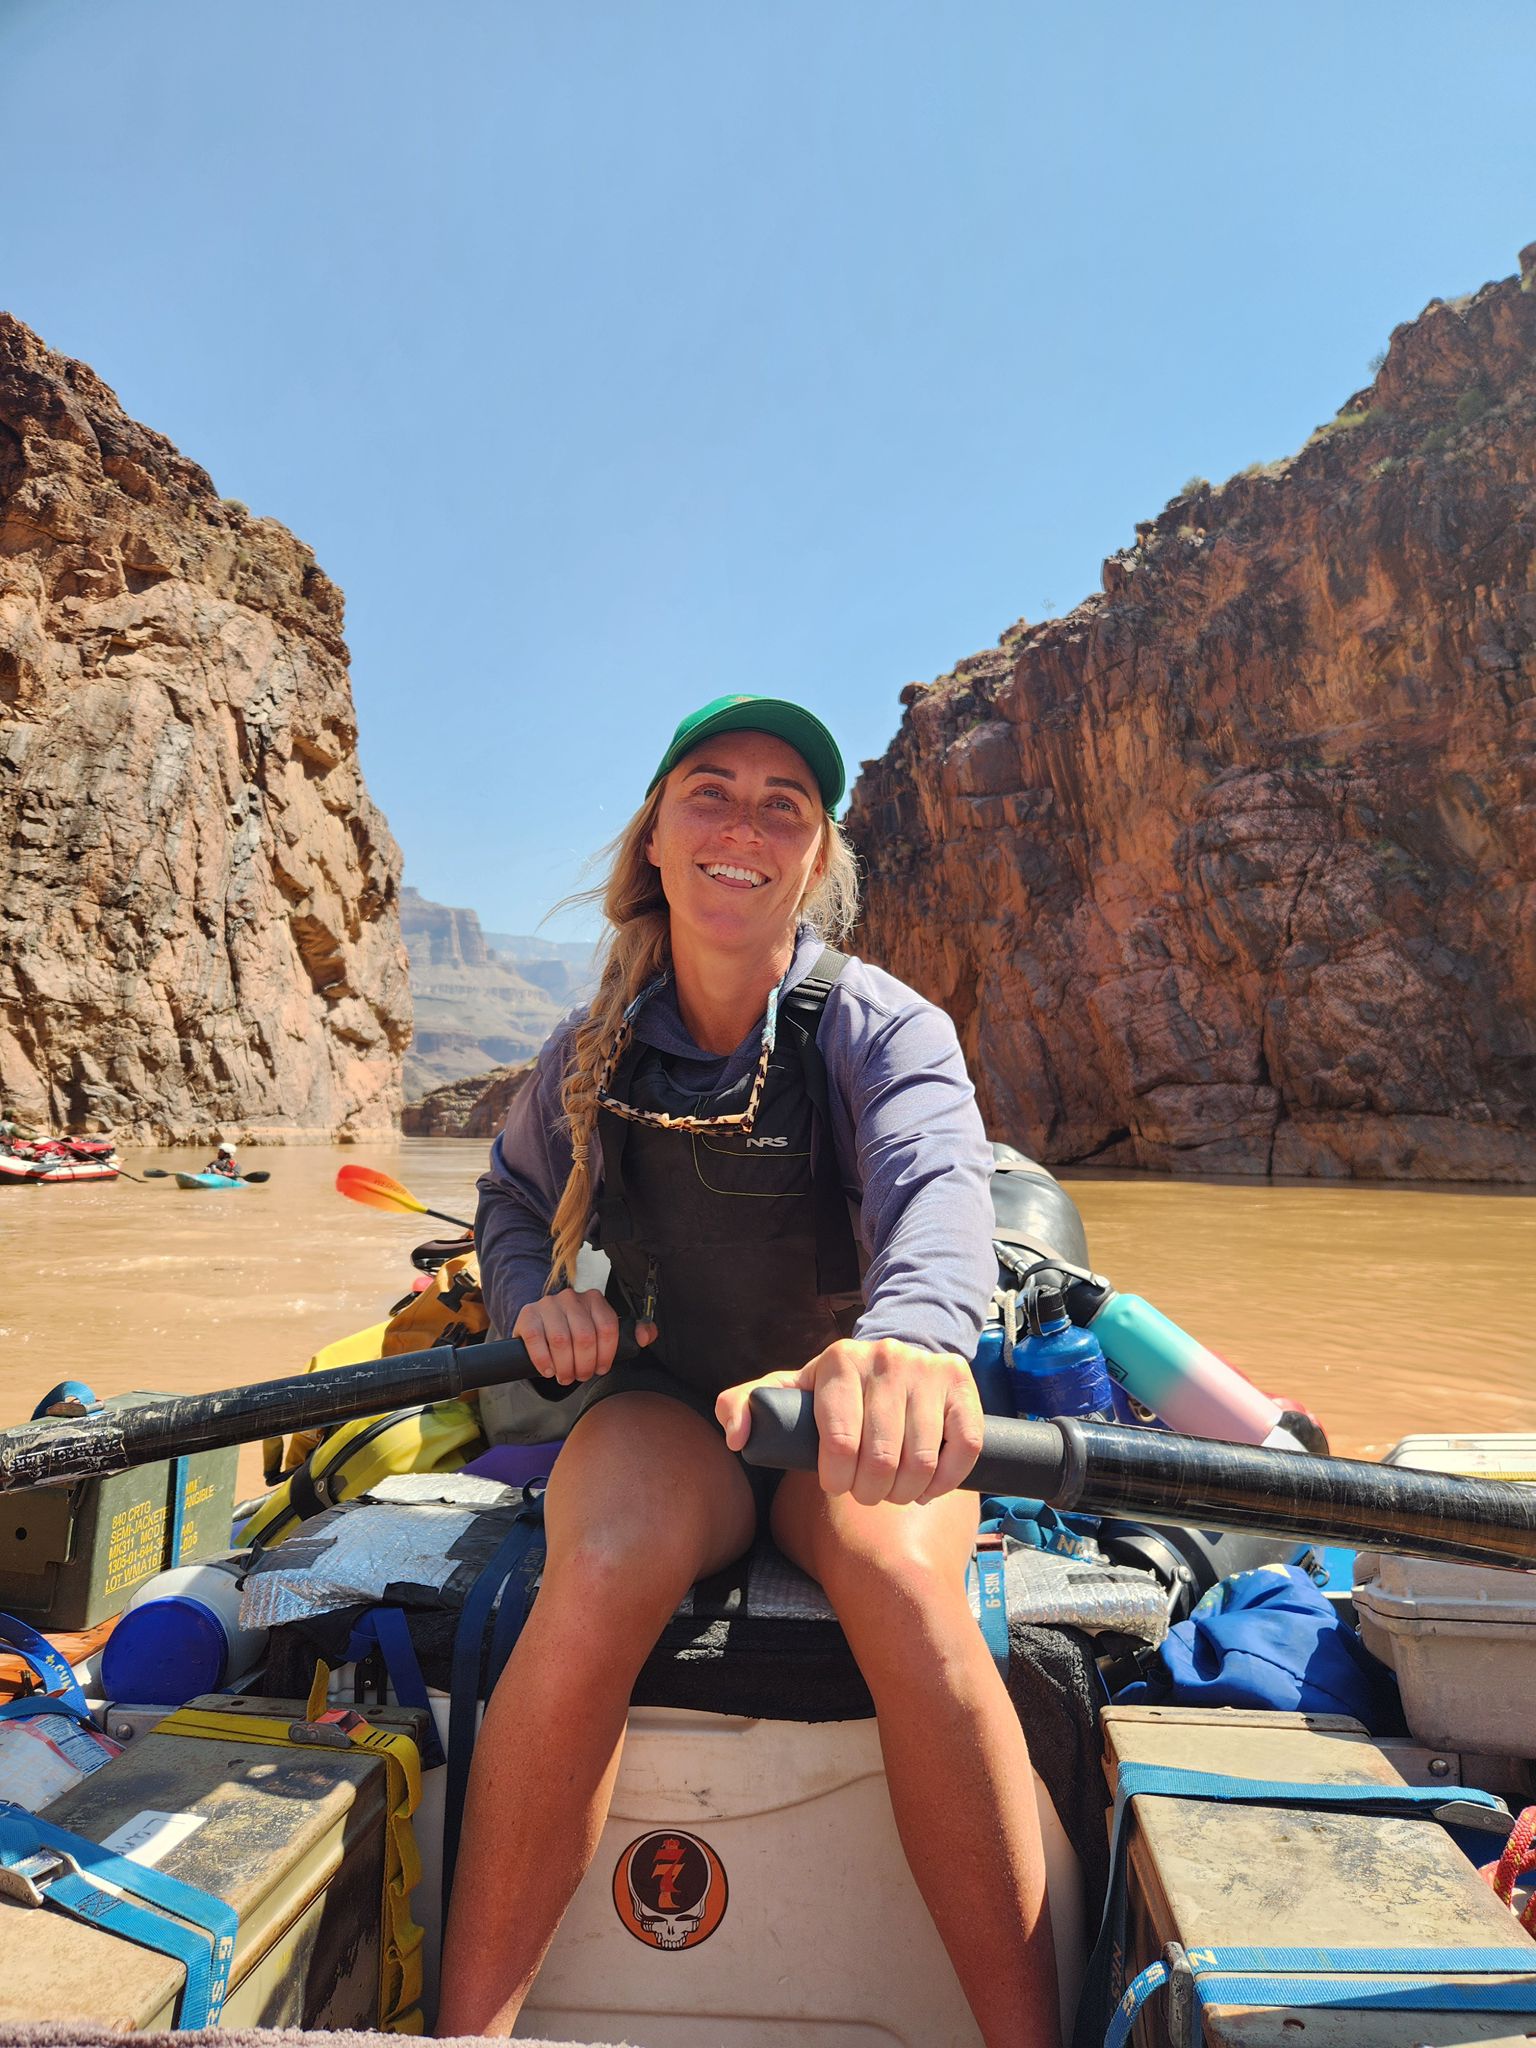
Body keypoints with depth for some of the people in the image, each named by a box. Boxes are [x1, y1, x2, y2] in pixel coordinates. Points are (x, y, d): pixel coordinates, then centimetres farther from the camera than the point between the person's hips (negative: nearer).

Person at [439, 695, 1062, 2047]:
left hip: (855, 1418, -1)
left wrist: (907, 1336, -55)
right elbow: (513, 1203, 17)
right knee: (603, 1574, -32)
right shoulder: (594, 1053, 0)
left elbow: (937, 1189, -32)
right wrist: (538, 1294, -7)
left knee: (900, 1578, -34)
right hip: (664, 1406, 2)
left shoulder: (885, 1031, -11)